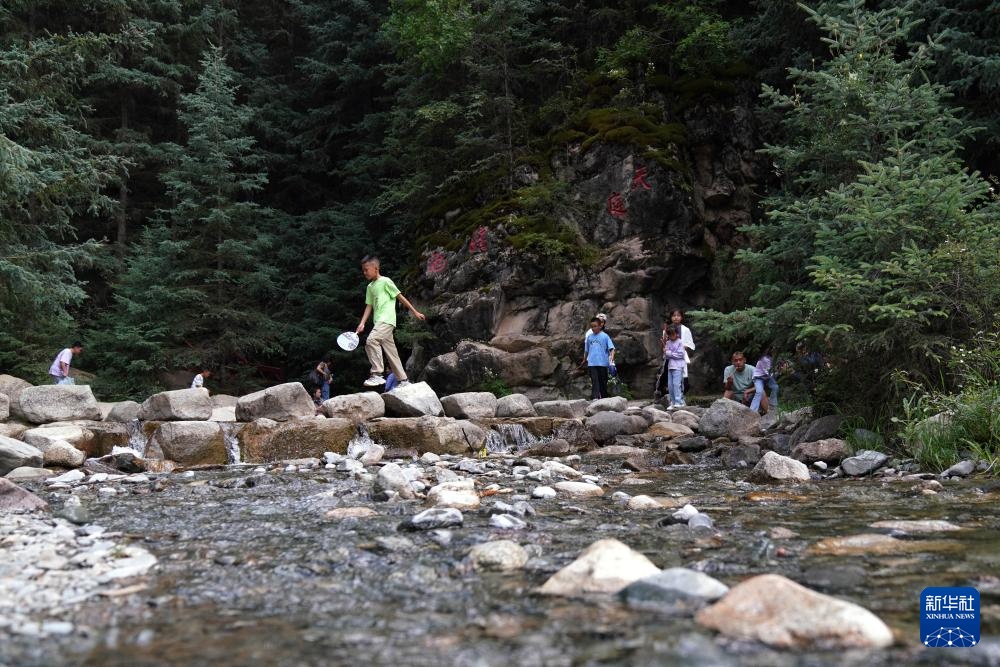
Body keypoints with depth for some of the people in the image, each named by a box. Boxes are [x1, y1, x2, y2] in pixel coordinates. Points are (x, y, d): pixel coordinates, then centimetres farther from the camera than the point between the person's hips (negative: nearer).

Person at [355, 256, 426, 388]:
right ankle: (403, 380, 14)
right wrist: (362, 324, 5)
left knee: (371, 341, -27)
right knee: (391, 353, 9)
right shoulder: (369, 287, 18)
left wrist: (415, 312, 0)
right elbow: (369, 306, 16)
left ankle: (377, 375, -27)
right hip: (379, 322, 8)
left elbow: (400, 297, -2)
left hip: (387, 320, -8)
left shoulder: (385, 281, -4)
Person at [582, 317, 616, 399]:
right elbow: (586, 350, 19)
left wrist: (611, 358, -21)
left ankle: (604, 398, 20)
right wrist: (584, 360, 23)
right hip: (592, 363, 2)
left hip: (603, 363, -2)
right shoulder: (589, 337, 10)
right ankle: (595, 397, -14)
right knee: (594, 380, -8)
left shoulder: (605, 336, -1)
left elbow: (611, 348, -6)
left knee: (603, 381, 9)